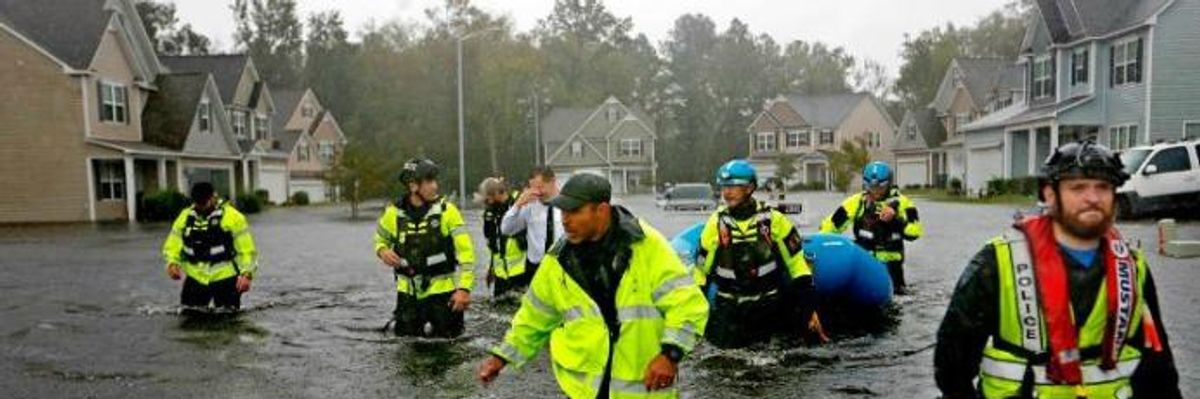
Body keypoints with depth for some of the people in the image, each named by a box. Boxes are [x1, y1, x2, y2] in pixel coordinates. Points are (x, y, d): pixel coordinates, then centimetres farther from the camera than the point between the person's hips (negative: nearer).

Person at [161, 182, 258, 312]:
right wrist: (172, 263, -9)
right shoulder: (185, 217, 9)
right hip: (195, 279, 4)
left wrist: (246, 274, -19)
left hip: (224, 278, -4)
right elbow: (172, 246, 12)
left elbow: (247, 250, -8)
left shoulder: (232, 217, -6)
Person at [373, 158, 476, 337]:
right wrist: (383, 251, -7)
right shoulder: (394, 213, -2)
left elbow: (465, 251, -12)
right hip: (408, 292, 3)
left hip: (442, 291, -2)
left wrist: (464, 288, -19)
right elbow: (380, 239, 17)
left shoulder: (446, 211, -10)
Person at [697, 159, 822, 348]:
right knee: (726, 343, -9)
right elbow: (701, 267, 4)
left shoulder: (773, 219, -8)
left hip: (768, 301, 0)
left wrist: (808, 306, -5)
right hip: (730, 303, 0)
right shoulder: (716, 223, -4)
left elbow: (796, 262, -2)